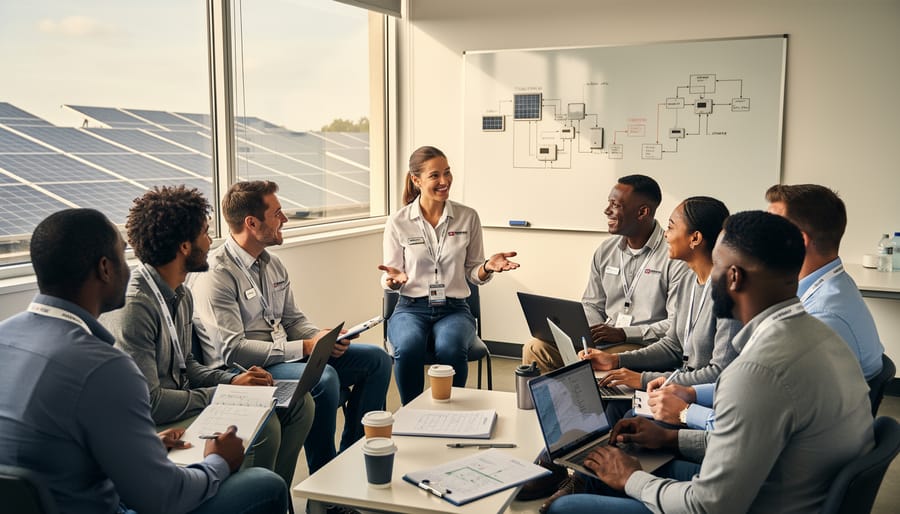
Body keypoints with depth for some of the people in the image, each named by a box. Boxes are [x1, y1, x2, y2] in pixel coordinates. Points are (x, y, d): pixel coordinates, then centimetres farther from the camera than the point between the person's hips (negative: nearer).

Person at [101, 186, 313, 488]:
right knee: (262, 427, -29)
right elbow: (147, 403, -25)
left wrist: (231, 381, 0)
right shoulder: (132, 306, -23)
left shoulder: (181, 295, 9)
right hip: (154, 425, -10)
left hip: (181, 402, 10)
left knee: (297, 403, 2)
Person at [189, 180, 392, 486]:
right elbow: (232, 350, -23)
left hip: (286, 356, 9)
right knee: (323, 378, -35)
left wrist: (323, 338, -6)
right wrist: (304, 347, -22)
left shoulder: (272, 264, 12)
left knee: (376, 359, 1)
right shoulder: (215, 275, -16)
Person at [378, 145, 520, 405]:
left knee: (450, 349, -35)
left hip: (454, 308, 1)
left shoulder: (468, 217, 5)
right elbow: (390, 280, 7)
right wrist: (393, 279, -17)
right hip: (411, 308, 0)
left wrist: (488, 267, -12)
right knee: (408, 348, -35)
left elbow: (473, 274, 11)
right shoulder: (398, 222, 2)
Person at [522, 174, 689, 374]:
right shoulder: (605, 251, 14)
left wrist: (623, 334, -19)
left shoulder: (675, 256, -8)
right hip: (601, 340, 6)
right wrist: (587, 329, -3)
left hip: (643, 345, -6)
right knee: (535, 348, -13)